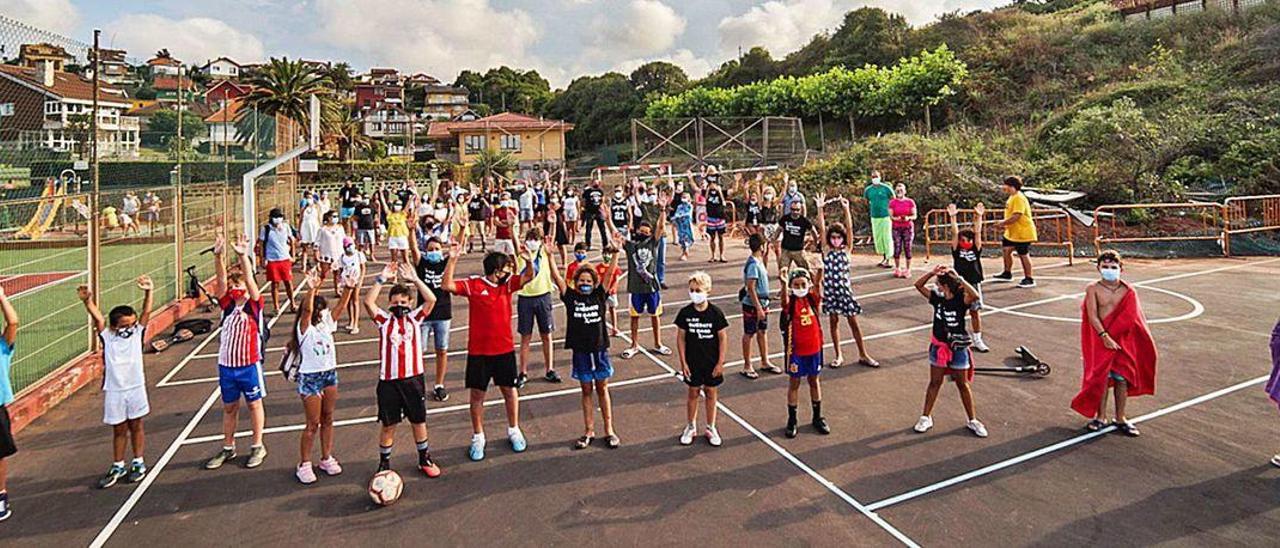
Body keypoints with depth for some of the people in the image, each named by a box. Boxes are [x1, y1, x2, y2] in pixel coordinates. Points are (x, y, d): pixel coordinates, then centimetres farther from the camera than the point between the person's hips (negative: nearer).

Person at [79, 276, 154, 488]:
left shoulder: (137, 333, -1)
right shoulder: (107, 337, -1)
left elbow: (146, 313, -12)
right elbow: (97, 318, -15)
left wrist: (148, 293, -25)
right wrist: (88, 301, -31)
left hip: (136, 387, 0)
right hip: (114, 391, 0)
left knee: (136, 426, 12)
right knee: (119, 430, 12)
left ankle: (138, 463, 24)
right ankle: (117, 467, 25)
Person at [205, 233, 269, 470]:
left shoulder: (254, 306, -7)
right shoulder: (228, 305, 2)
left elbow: (250, 279, -22)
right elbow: (222, 279, -9)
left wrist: (243, 257, -36)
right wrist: (218, 256, -23)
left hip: (249, 364, -4)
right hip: (226, 364, 4)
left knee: (254, 405, 10)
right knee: (229, 407, 16)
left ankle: (258, 446, 23)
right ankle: (228, 448, 30)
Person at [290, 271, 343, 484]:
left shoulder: (327, 323, 4)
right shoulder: (305, 328, -12)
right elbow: (306, 310, -30)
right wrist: (311, 289, -45)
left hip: (330, 374, 6)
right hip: (310, 378, -6)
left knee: (327, 419, 13)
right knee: (313, 424, 1)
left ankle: (326, 459, 26)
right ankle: (304, 465, 15)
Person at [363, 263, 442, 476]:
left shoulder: (415, 317, 3)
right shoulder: (384, 319, 0)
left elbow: (431, 299, -12)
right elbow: (368, 302, -17)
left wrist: (414, 279, -16)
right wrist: (382, 278, -19)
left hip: (413, 378, 1)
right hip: (388, 381, -1)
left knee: (419, 422, 14)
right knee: (388, 425, 10)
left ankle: (425, 459, 30)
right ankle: (384, 463, 28)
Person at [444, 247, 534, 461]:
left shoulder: (507, 284, 1)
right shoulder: (473, 285, -9)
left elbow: (528, 276, -9)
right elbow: (448, 285, -19)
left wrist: (529, 259, -26)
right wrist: (452, 259, -27)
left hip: (505, 349, 3)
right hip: (478, 351, -3)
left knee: (510, 390, 13)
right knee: (477, 394, 8)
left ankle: (514, 431, 31)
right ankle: (478, 438, 23)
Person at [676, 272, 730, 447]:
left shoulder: (715, 313, -11)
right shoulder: (685, 313, -9)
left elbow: (723, 338, -5)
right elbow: (681, 338, -3)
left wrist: (720, 362, -6)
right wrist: (683, 362, -5)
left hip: (712, 362, 0)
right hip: (693, 362, 1)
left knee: (711, 393, 11)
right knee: (693, 393, 12)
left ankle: (711, 428, 27)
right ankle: (691, 427, 29)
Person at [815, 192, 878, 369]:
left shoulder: (846, 249, -1)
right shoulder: (826, 250, -2)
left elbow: (849, 228, -12)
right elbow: (821, 228, -12)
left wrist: (846, 209, -22)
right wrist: (820, 209, -21)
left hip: (845, 289, 0)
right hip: (830, 290, 0)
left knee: (854, 322, 6)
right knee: (834, 321, 9)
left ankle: (863, 355, 18)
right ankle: (839, 356, 20)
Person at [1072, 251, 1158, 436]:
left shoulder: (1128, 291, -1)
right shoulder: (1093, 289, -6)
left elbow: (1131, 319, 1)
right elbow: (1092, 316, -12)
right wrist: (1104, 336, -20)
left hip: (1123, 339, 2)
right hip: (1099, 339, -2)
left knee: (1122, 378, 7)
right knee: (1101, 378, 4)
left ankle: (1120, 419, 22)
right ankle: (1100, 417, 17)